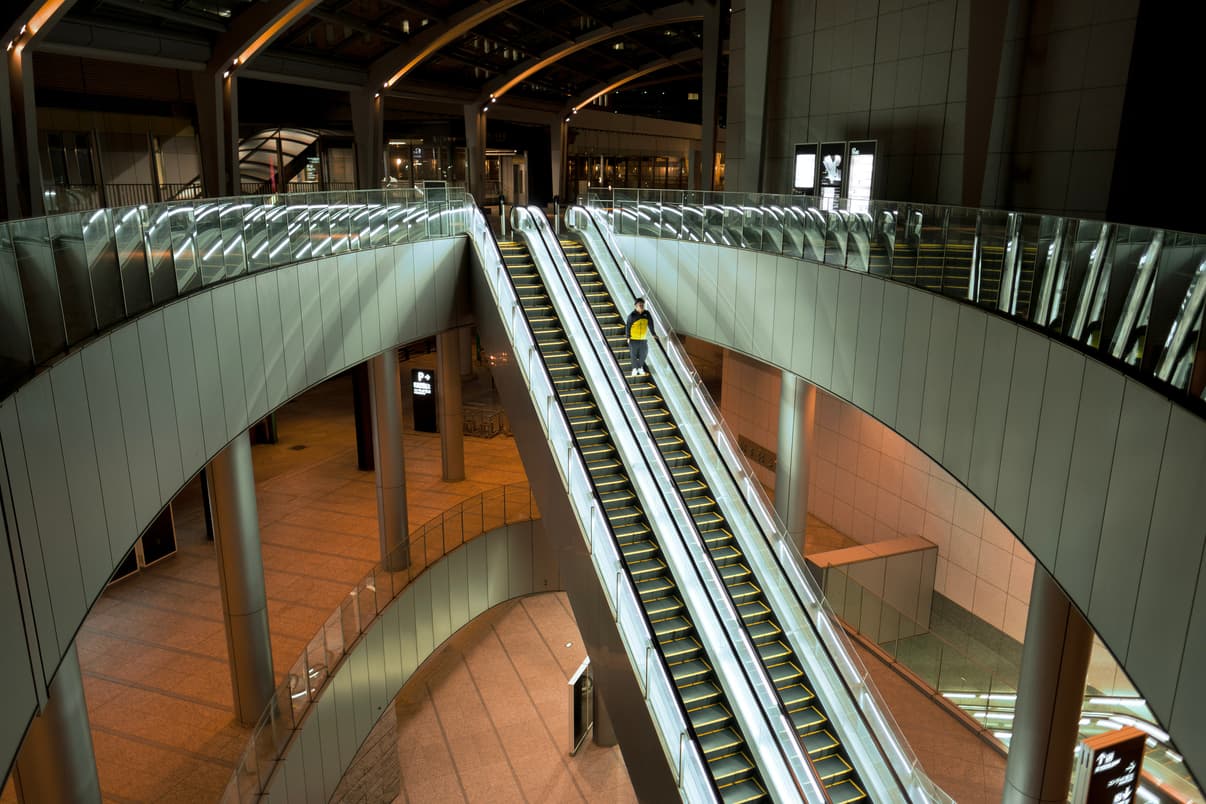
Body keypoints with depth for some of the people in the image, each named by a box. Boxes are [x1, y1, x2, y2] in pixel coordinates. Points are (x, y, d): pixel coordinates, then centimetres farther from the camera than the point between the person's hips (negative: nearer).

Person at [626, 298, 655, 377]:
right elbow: (628, 326, -6)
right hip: (633, 339, -4)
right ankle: (635, 369, 16)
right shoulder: (632, 315, -11)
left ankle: (640, 367, 28)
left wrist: (653, 333, 11)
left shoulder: (647, 314, -1)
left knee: (643, 354, 10)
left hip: (643, 339, 4)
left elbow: (650, 324, 8)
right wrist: (628, 337, -6)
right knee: (634, 354, 3)